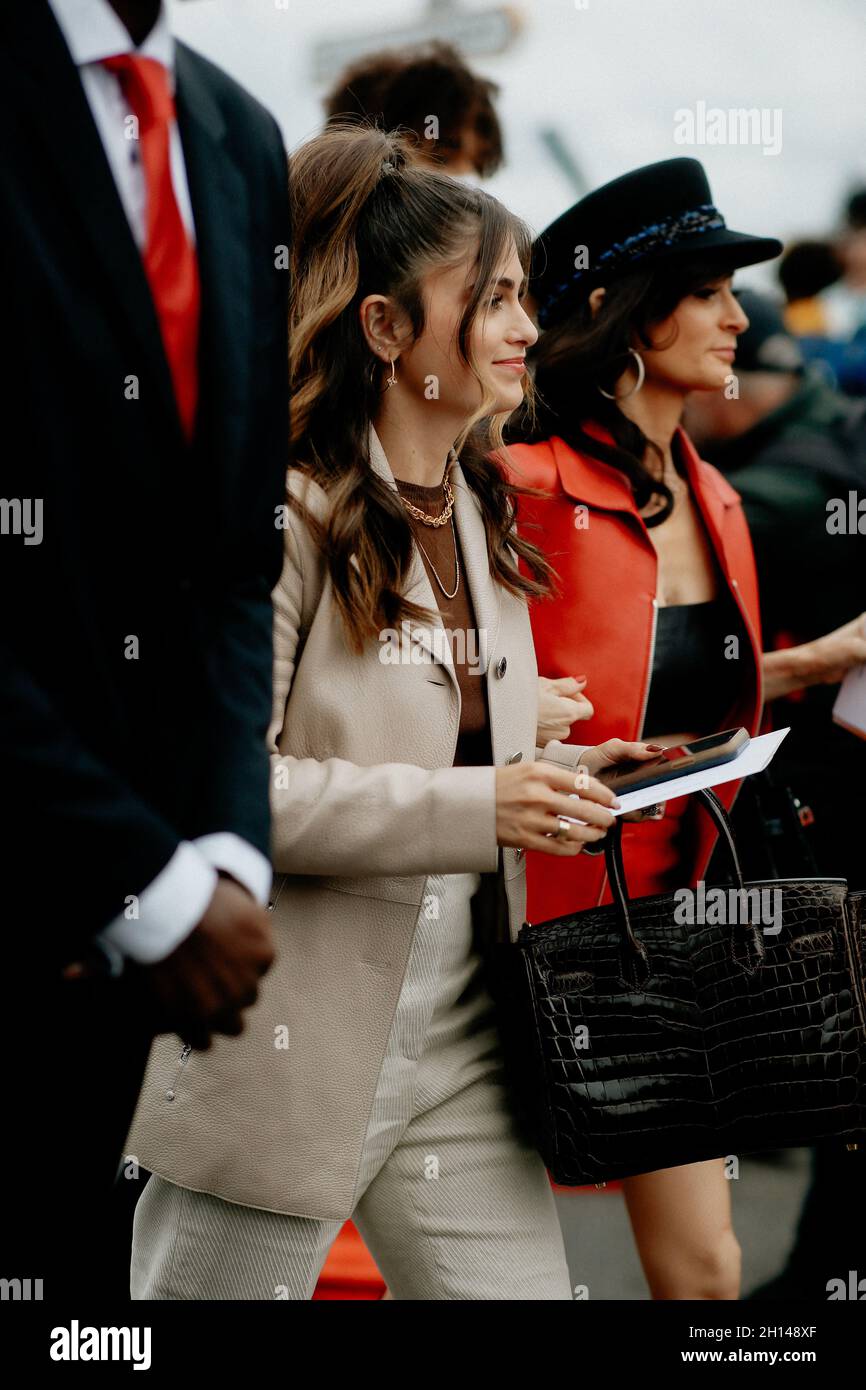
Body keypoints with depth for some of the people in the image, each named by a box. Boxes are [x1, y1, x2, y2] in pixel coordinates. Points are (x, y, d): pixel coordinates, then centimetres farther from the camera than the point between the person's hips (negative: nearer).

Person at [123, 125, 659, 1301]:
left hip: (461, 1030, 8)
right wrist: (473, 808, -24)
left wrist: (551, 777, 4)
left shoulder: (485, 512, 14)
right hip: (291, 1053, -7)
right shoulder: (282, 510, -13)